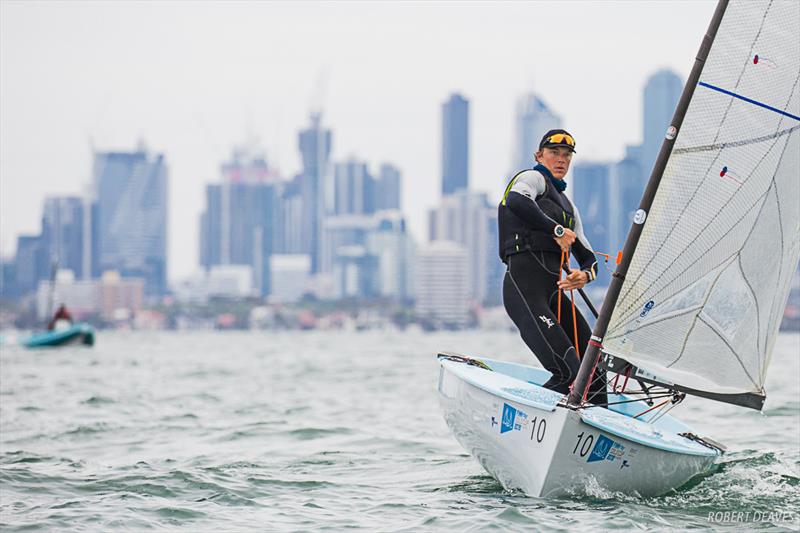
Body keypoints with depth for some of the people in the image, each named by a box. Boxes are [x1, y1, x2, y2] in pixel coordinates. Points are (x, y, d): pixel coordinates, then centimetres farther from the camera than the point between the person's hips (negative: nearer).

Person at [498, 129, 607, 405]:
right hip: (525, 286, -8)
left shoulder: (568, 207, 33)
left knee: (595, 371, -3)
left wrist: (585, 274, 3)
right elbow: (516, 201, -17)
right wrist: (556, 229, -13)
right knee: (569, 374, -27)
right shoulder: (533, 178, 9)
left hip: (554, 292, 8)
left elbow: (588, 257, 27)